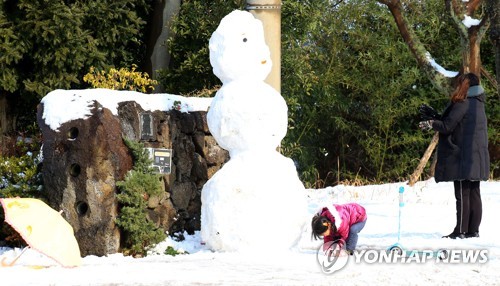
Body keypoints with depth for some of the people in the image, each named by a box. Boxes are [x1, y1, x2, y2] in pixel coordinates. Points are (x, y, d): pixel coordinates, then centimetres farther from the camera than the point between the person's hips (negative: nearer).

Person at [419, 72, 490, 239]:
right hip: (477, 159, 9)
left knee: (462, 195, -6)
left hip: (463, 158, -9)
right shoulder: (477, 104, 15)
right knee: (474, 194, 9)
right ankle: (473, 230, 10)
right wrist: (434, 116, 24)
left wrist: (430, 123, 6)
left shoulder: (462, 104, -14)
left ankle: (461, 231, -6)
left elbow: (447, 126, -12)